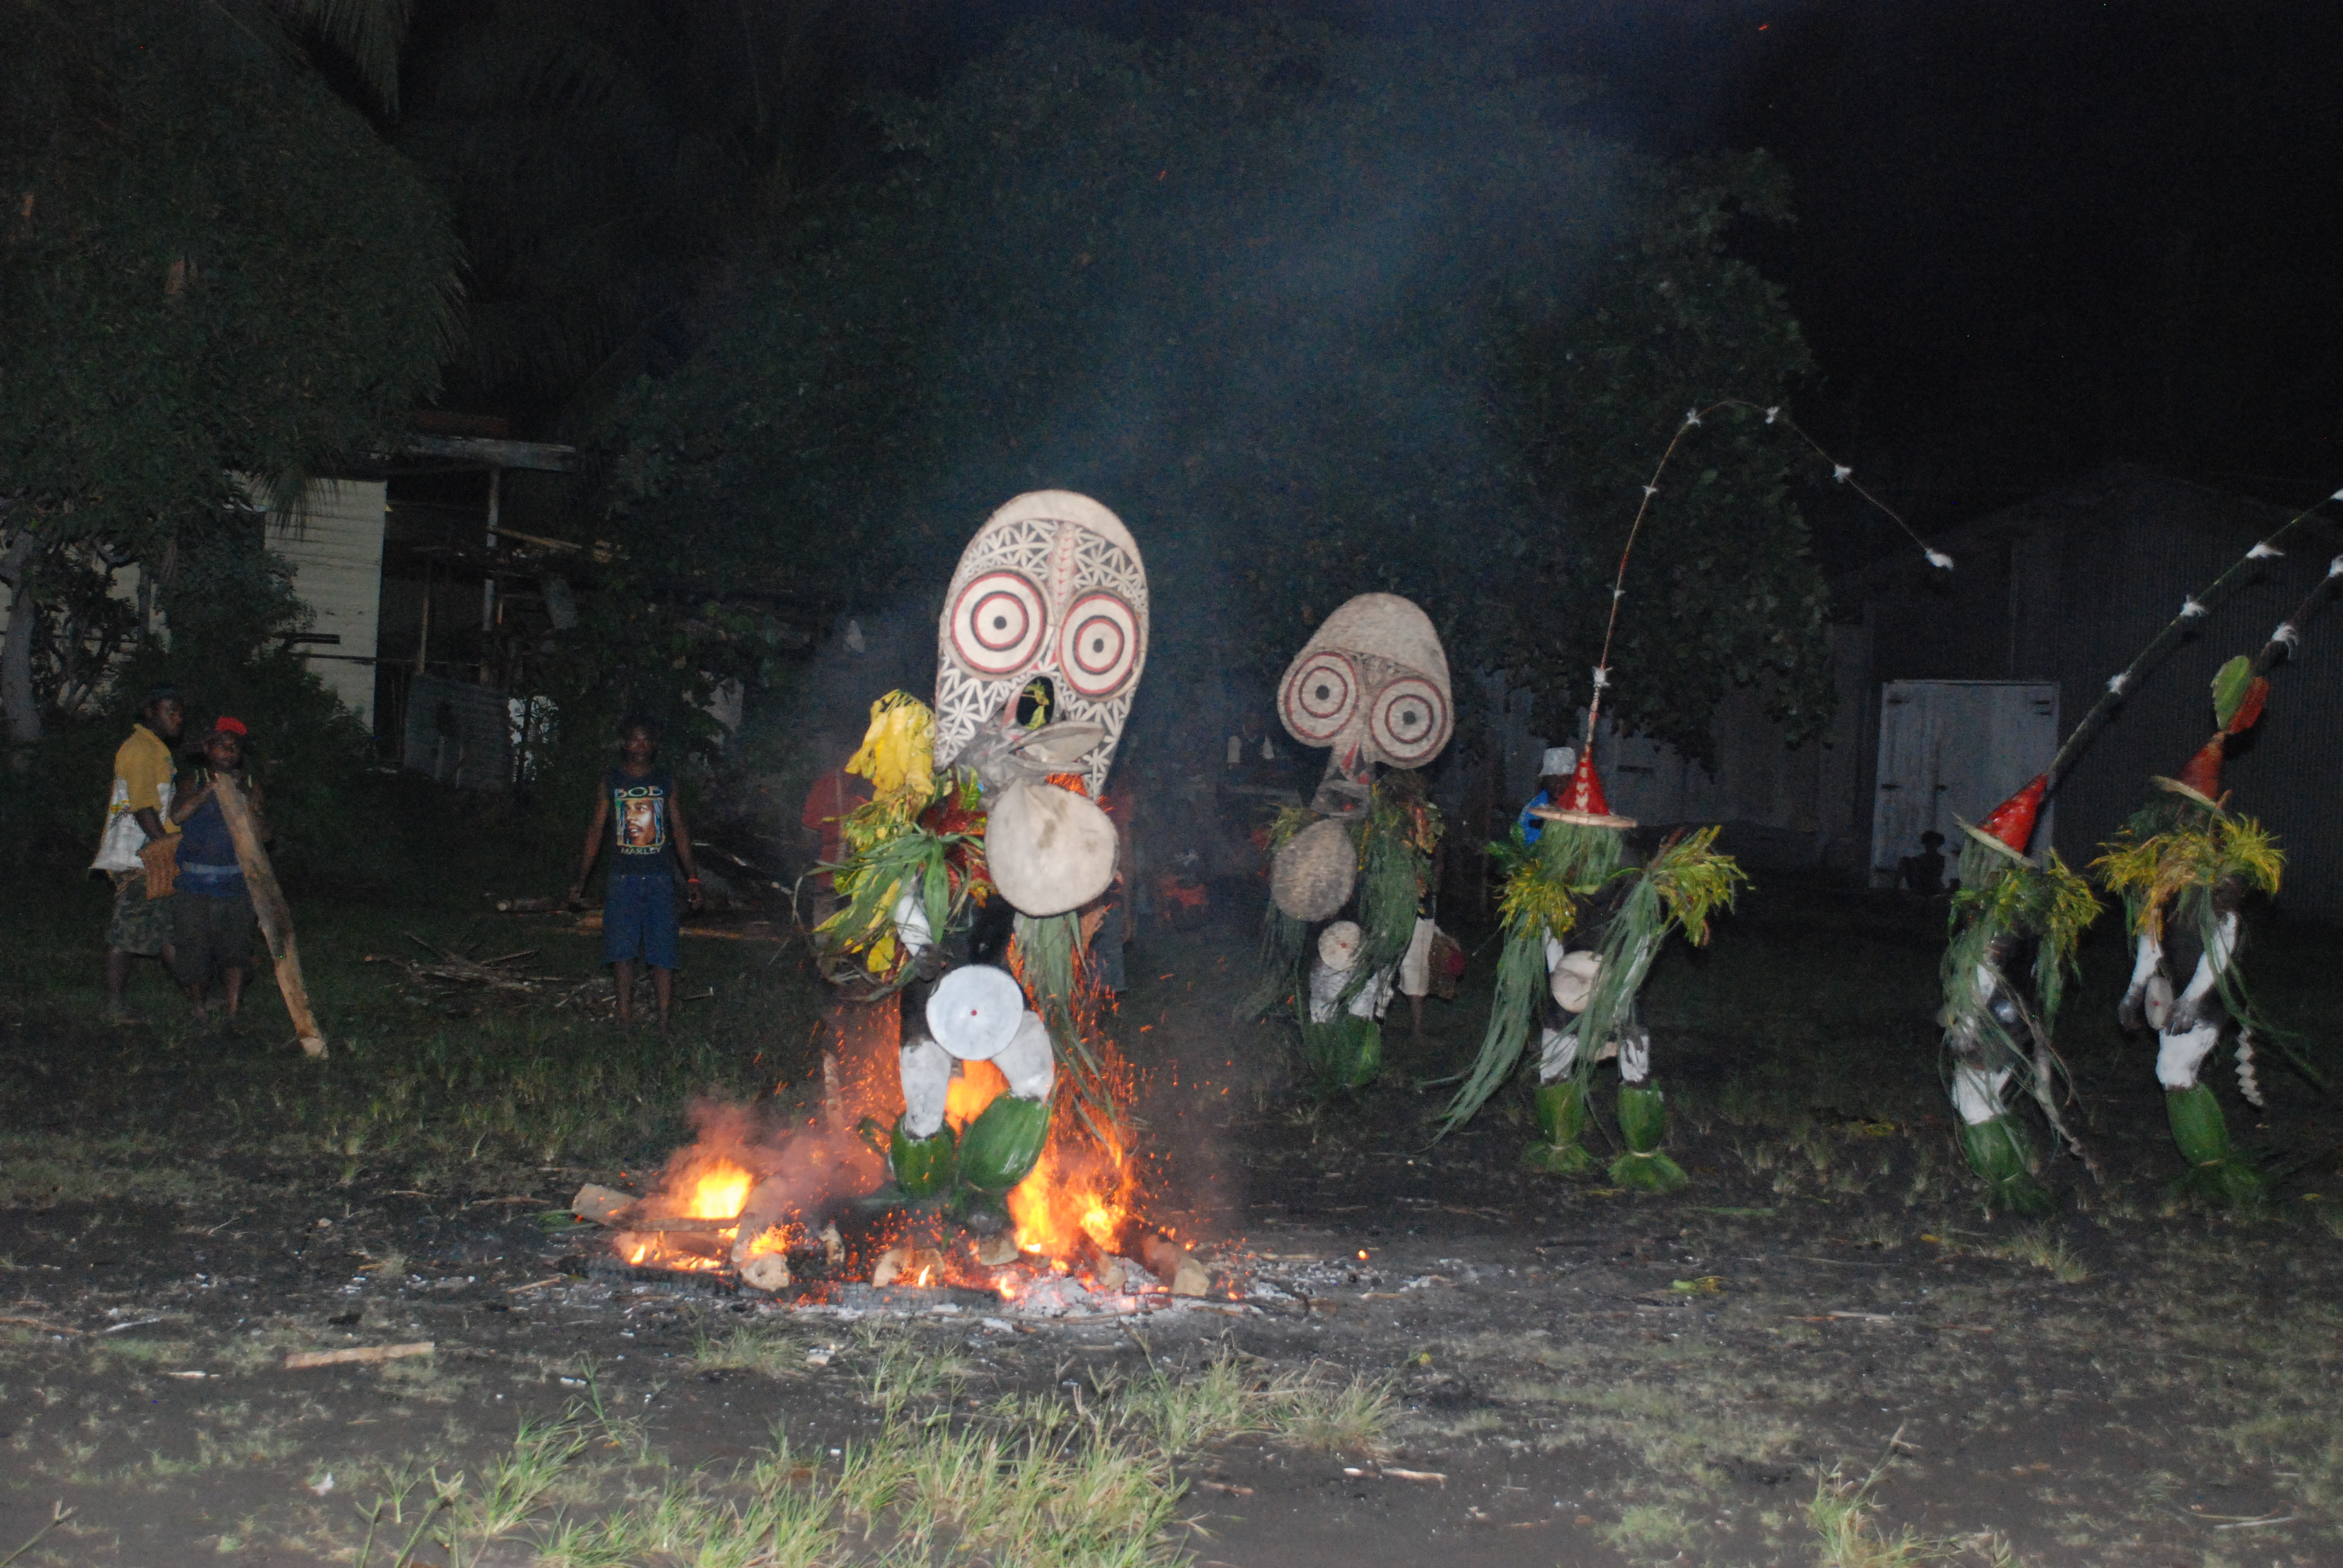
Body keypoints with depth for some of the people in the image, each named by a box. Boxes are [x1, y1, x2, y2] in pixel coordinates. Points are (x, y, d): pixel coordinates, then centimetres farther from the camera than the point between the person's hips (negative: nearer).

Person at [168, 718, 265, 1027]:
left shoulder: (249, 787, 8)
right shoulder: (196, 781, 4)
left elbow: (264, 834, 2)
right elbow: (177, 815, -13)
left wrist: (252, 811, -18)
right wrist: (210, 790, -22)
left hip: (235, 883, 0)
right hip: (195, 885, 0)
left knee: (234, 949, -8)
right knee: (192, 947, 3)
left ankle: (233, 1014, -7)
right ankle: (200, 1007, 20)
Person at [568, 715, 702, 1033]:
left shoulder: (666, 781, 8)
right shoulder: (611, 781, 7)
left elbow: (680, 830, 10)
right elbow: (596, 830, 8)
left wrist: (692, 878, 4)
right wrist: (581, 880, 3)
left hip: (660, 878, 0)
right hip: (623, 878, 0)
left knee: (662, 953, -4)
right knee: (622, 950, -3)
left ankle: (664, 1022, -1)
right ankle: (625, 1017, 3)